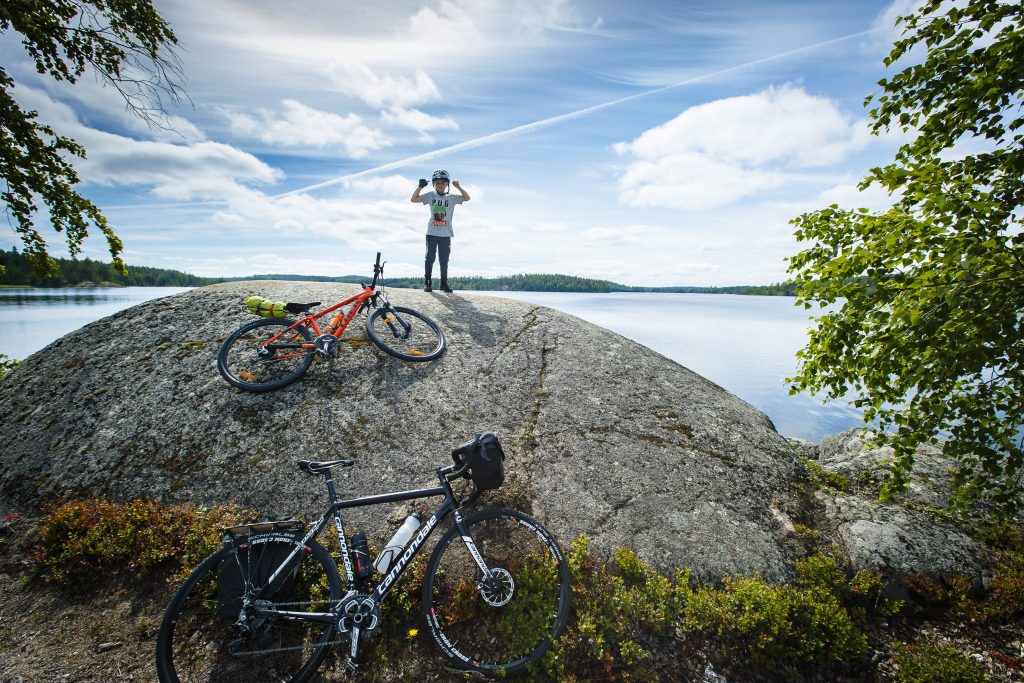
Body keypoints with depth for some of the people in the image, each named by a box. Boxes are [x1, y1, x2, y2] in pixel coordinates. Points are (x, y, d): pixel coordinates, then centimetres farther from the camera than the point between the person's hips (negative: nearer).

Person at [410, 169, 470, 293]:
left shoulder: (451, 198, 5)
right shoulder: (430, 196, 2)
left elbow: (467, 198, 0)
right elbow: (413, 199, -2)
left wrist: (458, 187, -11)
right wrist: (420, 187, -11)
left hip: (446, 234, 1)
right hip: (432, 233, -1)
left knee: (444, 260, 7)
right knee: (430, 258, -2)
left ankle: (444, 284, 16)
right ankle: (427, 282, 6)